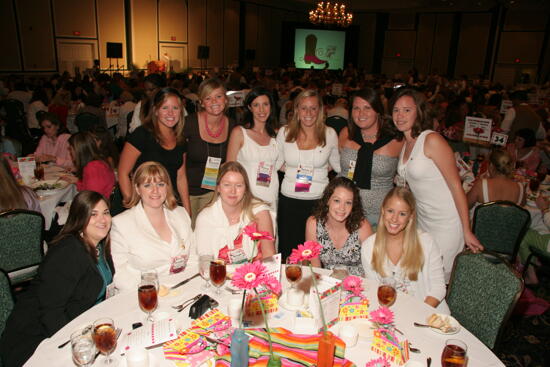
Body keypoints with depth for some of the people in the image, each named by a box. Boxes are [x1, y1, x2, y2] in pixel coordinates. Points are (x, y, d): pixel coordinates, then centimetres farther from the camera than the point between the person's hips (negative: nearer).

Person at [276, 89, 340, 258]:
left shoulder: (330, 134, 0)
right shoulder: (284, 132, 1)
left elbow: (337, 165, 13)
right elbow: (276, 163, 12)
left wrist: (321, 169, -1)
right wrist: (294, 169, 0)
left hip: (319, 200, -1)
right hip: (289, 200, 1)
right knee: (287, 252, 8)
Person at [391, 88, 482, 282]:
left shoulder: (432, 140, -17)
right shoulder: (405, 143, 6)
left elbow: (456, 186, -17)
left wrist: (467, 231, -16)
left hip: (445, 224, -7)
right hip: (421, 220, 7)